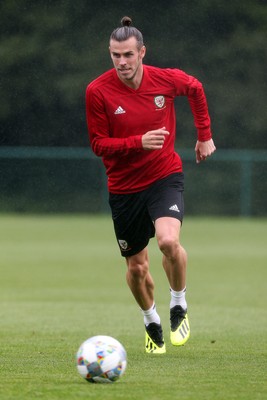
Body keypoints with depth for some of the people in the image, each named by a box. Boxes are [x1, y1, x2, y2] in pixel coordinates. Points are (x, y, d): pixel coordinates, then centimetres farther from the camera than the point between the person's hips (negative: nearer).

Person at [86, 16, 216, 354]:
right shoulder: (98, 91, -13)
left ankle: (179, 306, -1)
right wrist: (139, 142, -25)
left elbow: (195, 89, 13)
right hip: (124, 187, 1)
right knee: (136, 267, 8)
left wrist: (205, 135, 16)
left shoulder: (166, 79, -10)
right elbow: (98, 144, -9)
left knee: (168, 241, -27)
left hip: (165, 177, -1)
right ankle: (151, 322, 37)